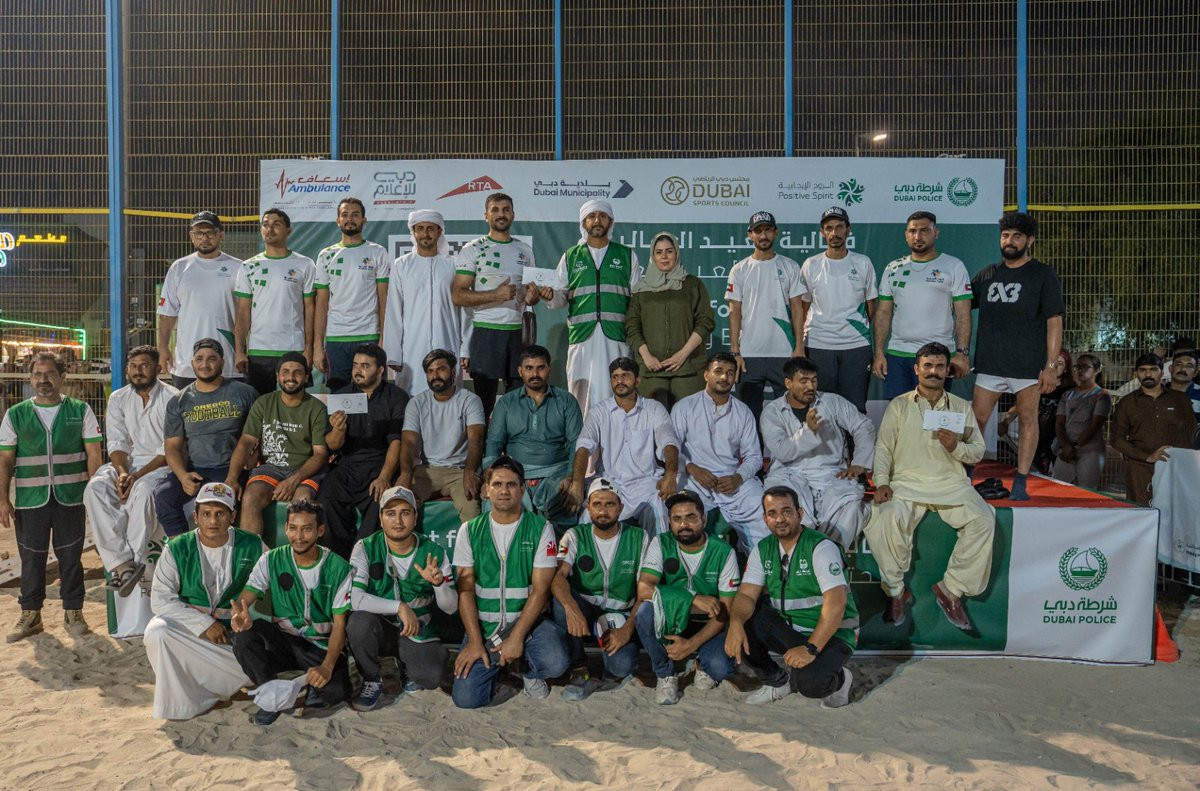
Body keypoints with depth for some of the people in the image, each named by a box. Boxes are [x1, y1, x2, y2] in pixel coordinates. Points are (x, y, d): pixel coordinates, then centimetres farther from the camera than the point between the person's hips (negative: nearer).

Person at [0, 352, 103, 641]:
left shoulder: (80, 411, 3)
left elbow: (93, 454, 1)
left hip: (70, 498, -1)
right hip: (29, 500, 1)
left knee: (71, 557, 6)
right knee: (31, 558, 8)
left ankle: (73, 612, 18)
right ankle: (30, 614, 22)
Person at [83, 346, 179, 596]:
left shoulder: (172, 398, -4)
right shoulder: (118, 399, 11)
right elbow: (117, 443, 5)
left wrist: (137, 475, -19)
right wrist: (122, 472, -16)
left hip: (162, 464, -5)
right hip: (128, 462, 5)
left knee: (143, 489, -37)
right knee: (95, 487, -25)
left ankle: (134, 561, -30)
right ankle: (121, 561, -31)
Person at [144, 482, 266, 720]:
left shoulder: (252, 547, 0)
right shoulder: (177, 549, -1)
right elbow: (160, 600, -8)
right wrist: (204, 624, -18)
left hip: (235, 631, 0)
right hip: (187, 627, 1)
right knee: (157, 631, -31)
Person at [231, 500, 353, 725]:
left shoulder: (338, 568, -9)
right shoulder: (271, 561, -3)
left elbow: (340, 625, -10)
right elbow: (243, 600, -11)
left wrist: (327, 666, -25)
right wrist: (239, 614, -37)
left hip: (323, 646, -2)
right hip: (282, 641, 2)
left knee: (335, 690, -31)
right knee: (244, 632, -28)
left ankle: (315, 687, 8)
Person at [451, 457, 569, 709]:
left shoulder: (540, 529, -3)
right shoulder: (470, 530, 3)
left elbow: (540, 589, -8)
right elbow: (465, 589, -1)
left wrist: (516, 637, -16)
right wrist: (475, 641, -12)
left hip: (527, 621, -1)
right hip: (483, 625, 1)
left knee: (555, 663, -30)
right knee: (465, 698, -16)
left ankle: (526, 669, 8)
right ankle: (492, 665, 18)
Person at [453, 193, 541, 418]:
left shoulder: (525, 250, 15)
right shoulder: (472, 249, 1)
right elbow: (457, 295, -7)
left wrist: (532, 296, -1)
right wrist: (496, 294, -18)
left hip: (517, 331, 4)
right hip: (485, 331, -4)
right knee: (484, 401, -1)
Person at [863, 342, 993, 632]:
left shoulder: (962, 407, 15)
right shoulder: (898, 406, 11)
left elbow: (978, 452, 13)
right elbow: (883, 448, 5)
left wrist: (957, 447, -10)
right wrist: (881, 482, -10)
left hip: (952, 483, 2)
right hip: (906, 482, -2)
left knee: (984, 520, -26)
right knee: (885, 518, -32)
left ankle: (951, 588, -9)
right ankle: (896, 591, -13)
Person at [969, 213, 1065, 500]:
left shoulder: (1043, 275, 2)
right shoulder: (987, 275, 13)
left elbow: (1054, 322, -3)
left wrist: (1052, 365, -11)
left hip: (1027, 363, -3)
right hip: (990, 362, 3)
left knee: (1028, 418, 0)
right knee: (976, 418, 3)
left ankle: (1020, 484, 5)